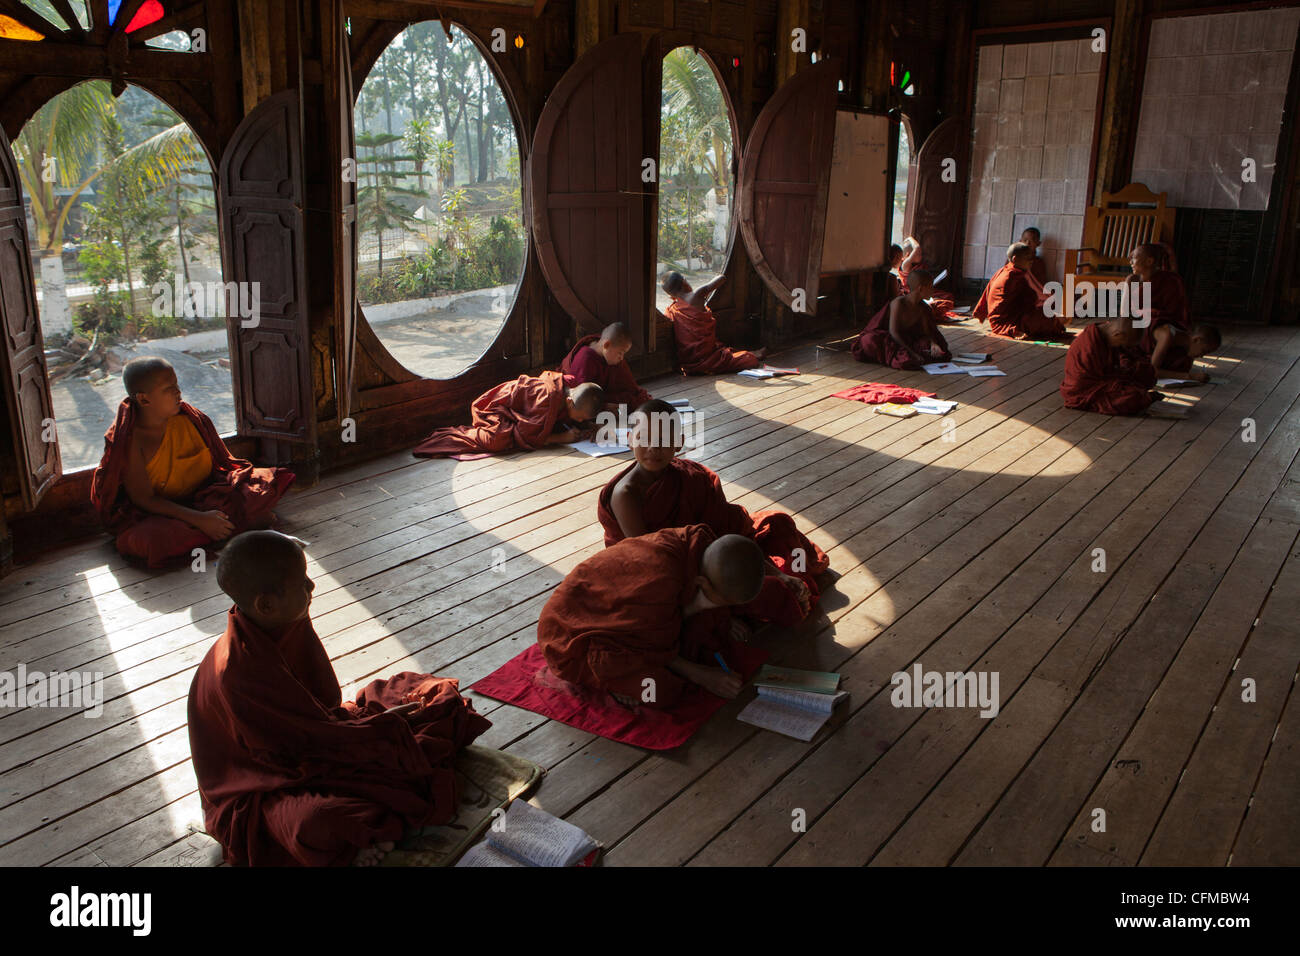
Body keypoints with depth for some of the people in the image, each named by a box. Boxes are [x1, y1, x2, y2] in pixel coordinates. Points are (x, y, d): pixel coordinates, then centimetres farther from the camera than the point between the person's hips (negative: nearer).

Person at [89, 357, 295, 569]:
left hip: (206, 495, 4)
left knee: (269, 482, -14)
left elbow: (222, 464, 8)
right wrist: (199, 519, -27)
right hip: (159, 514, -3)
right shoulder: (129, 440, -14)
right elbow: (145, 499, -18)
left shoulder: (190, 419, 0)